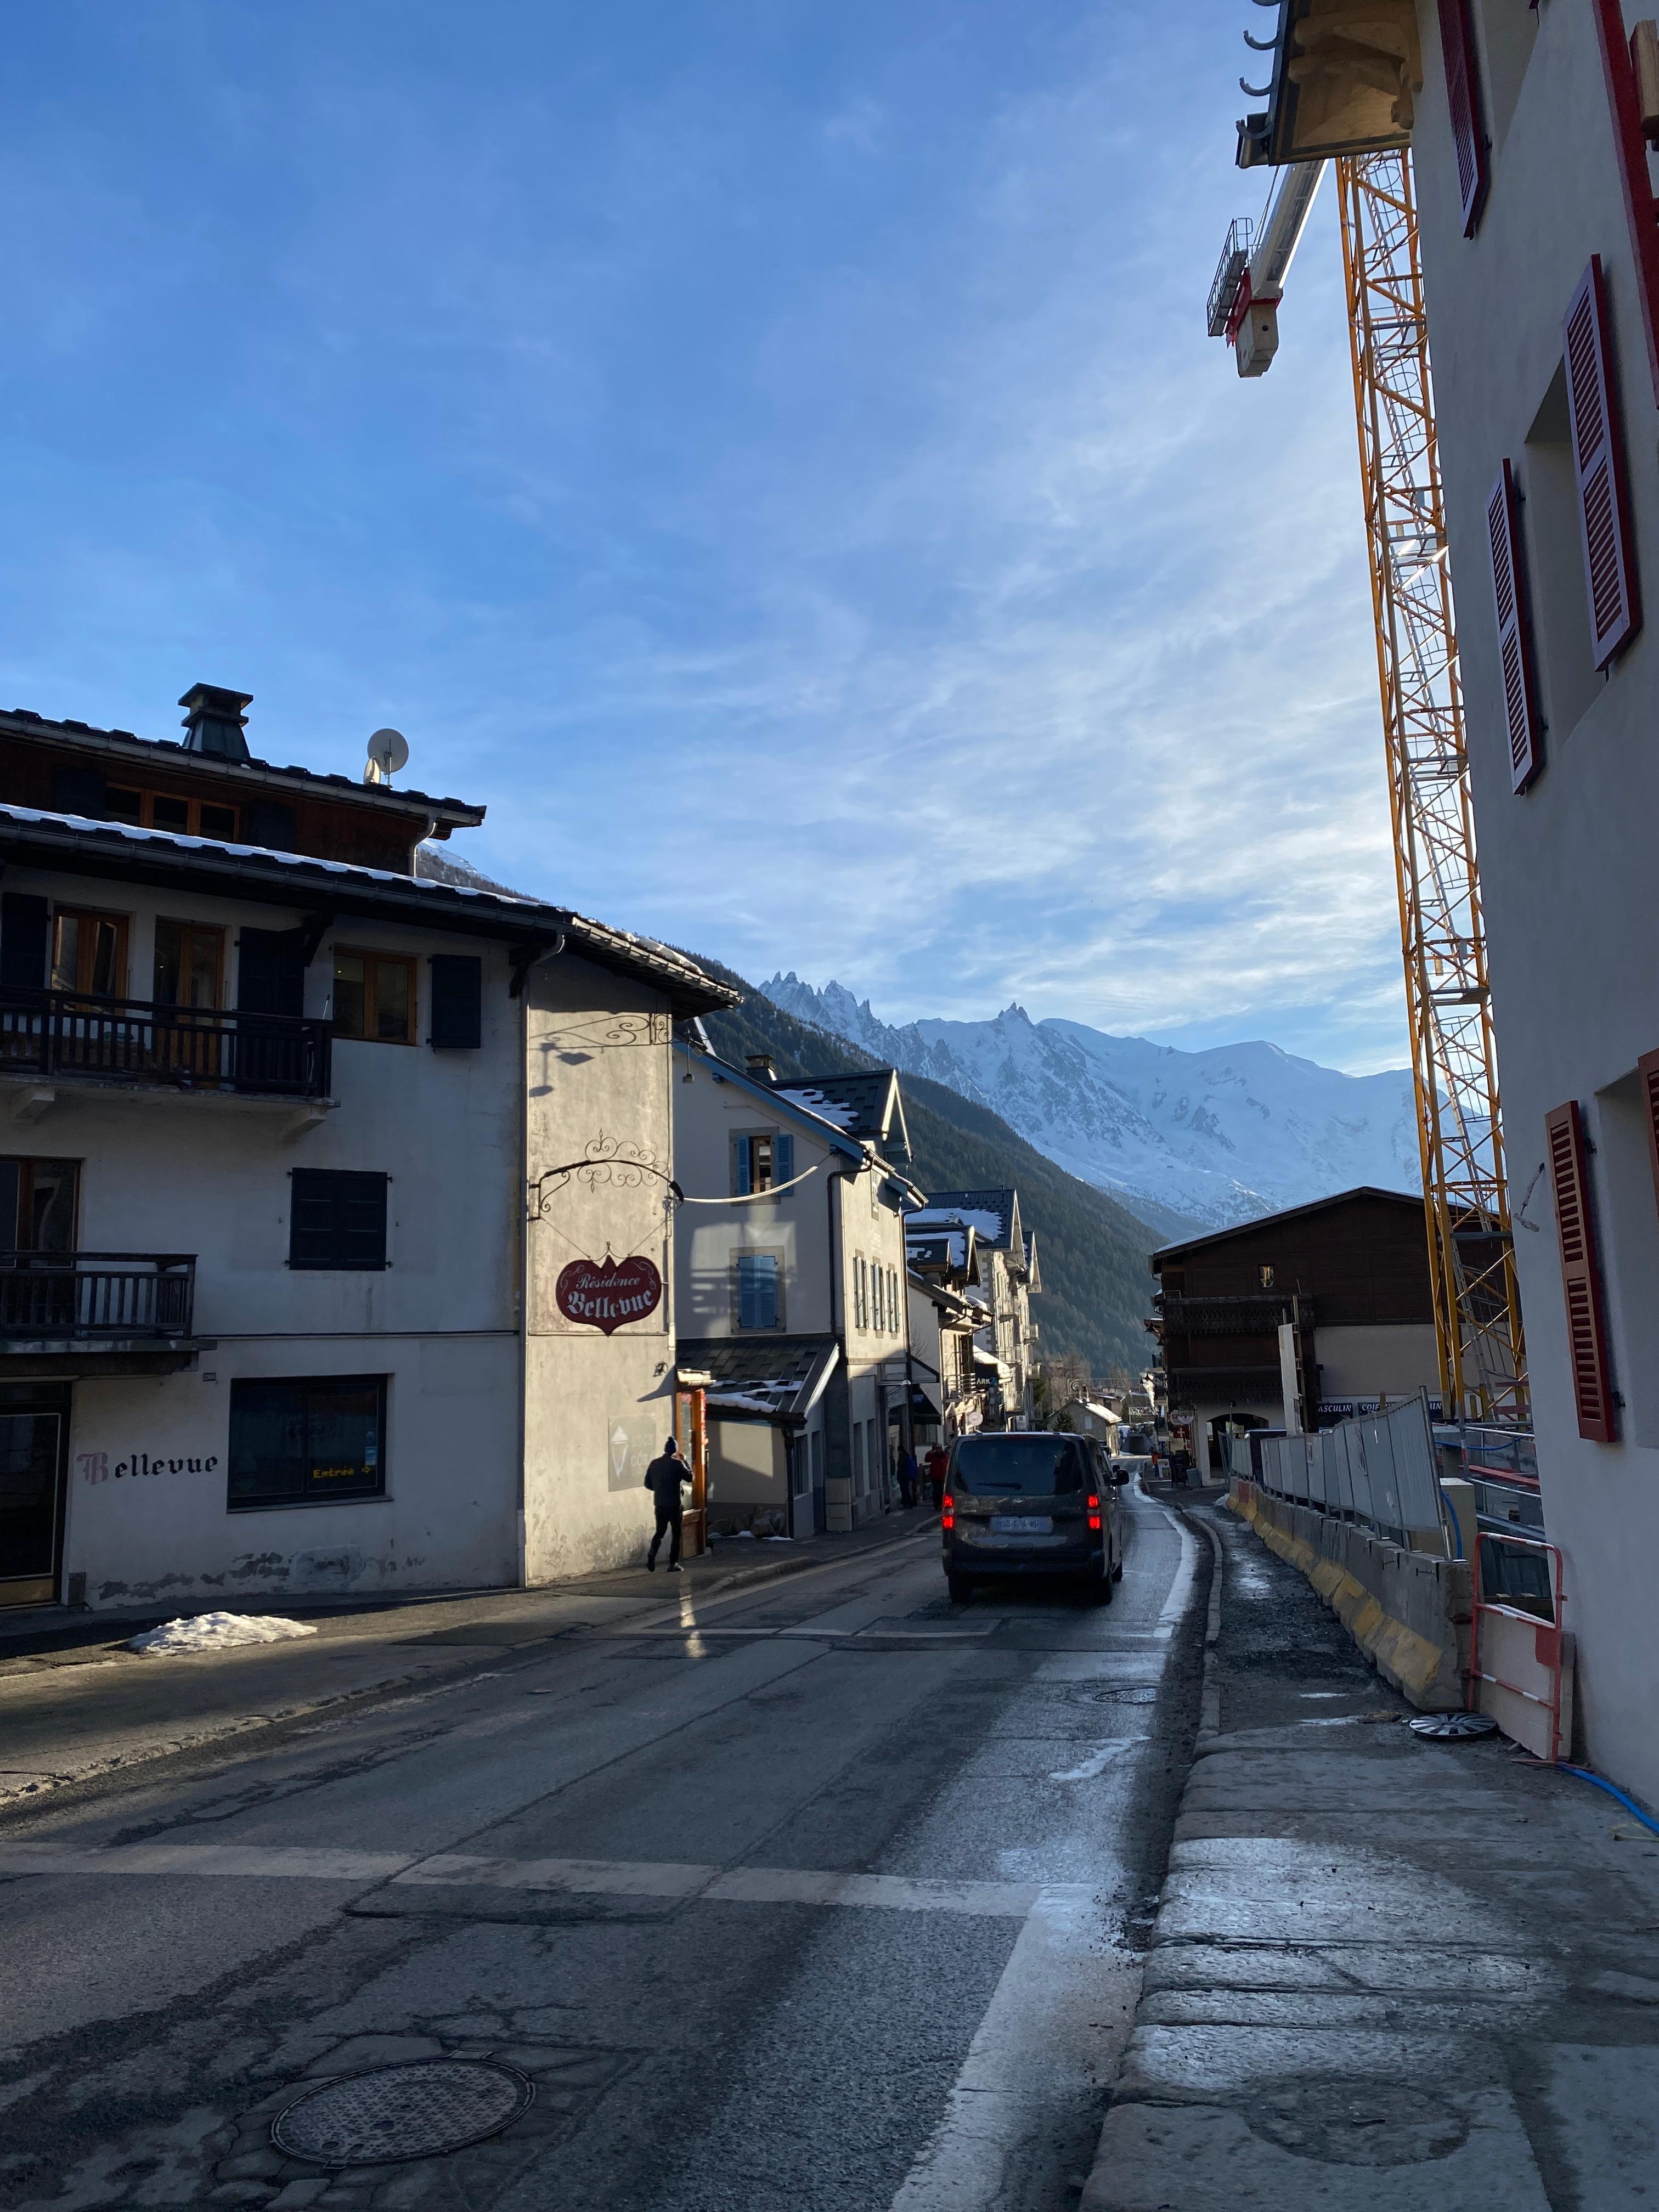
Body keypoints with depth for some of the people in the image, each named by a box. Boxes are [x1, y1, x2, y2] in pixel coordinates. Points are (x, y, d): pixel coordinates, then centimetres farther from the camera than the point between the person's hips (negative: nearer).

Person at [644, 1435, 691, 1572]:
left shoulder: (654, 1463, 3)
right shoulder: (677, 1464, -11)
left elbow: (648, 1484, 8)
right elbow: (689, 1477, 1)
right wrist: (685, 1462, 9)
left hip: (660, 1504, 4)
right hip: (674, 1504, -4)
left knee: (660, 1531, 14)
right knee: (676, 1533, 7)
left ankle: (652, 1553, -11)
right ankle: (673, 1563, 5)